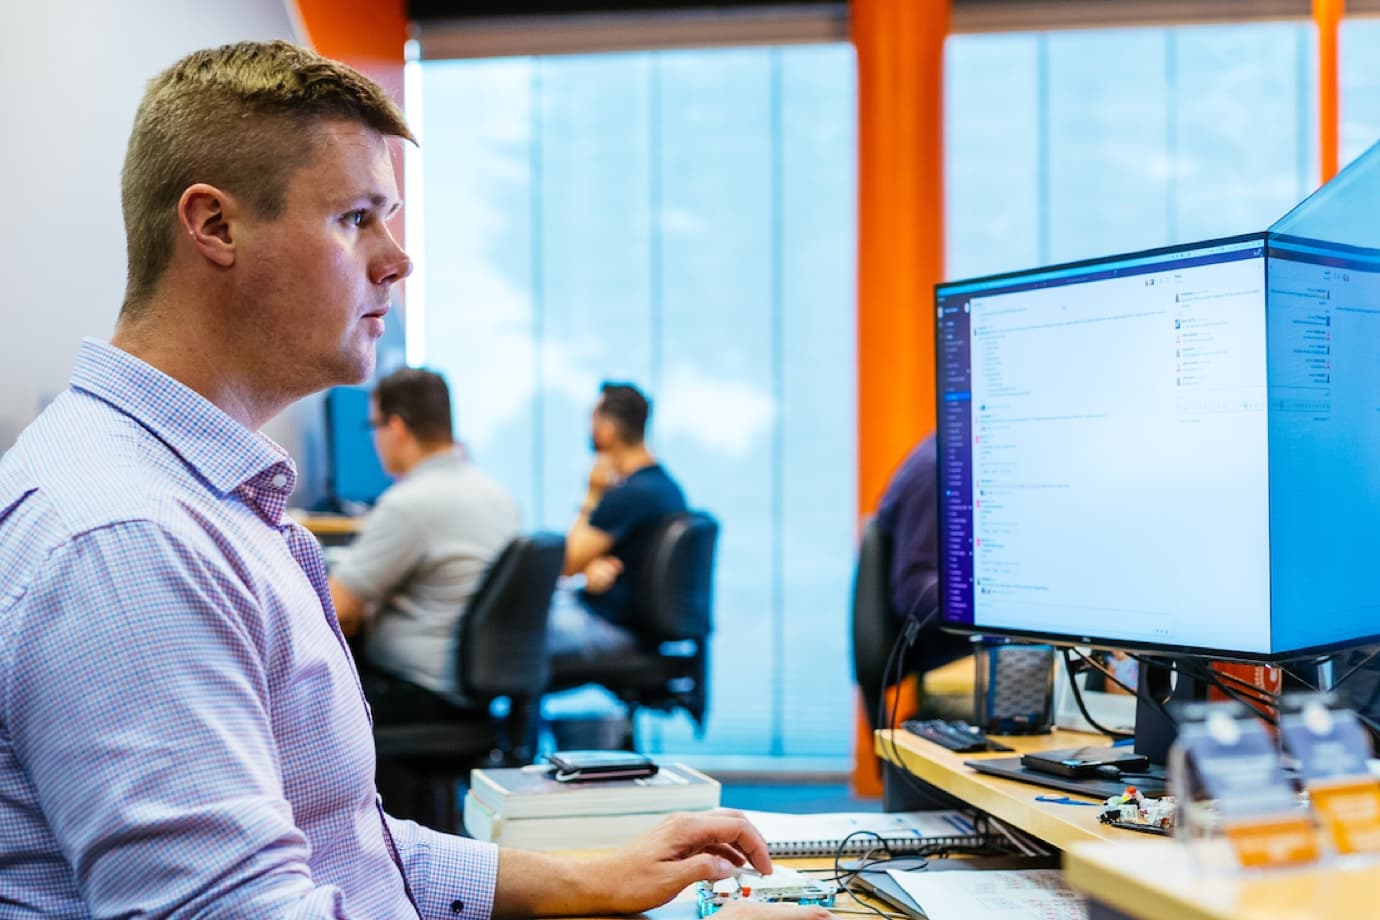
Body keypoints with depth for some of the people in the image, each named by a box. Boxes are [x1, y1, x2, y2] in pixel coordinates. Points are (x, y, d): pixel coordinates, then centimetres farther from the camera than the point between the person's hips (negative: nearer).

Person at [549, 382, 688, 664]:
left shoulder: (629, 494, -25)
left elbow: (567, 563, -14)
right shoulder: (667, 485, 6)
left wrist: (592, 496, -8)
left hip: (606, 629, -10)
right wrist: (594, 567, -14)